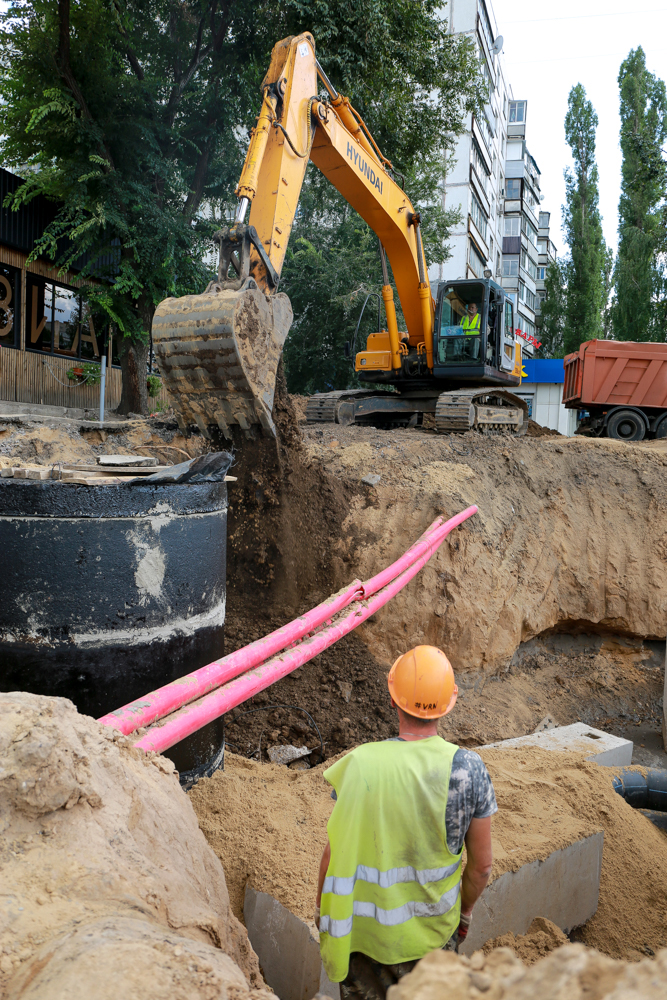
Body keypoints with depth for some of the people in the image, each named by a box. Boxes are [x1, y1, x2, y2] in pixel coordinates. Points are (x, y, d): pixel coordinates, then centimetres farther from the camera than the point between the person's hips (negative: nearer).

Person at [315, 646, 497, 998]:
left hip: (367, 929, -1)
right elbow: (481, 865, -7)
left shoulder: (360, 764, -22)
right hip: (435, 927, 2)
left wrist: (321, 909, 6)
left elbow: (335, 854, -13)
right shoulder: (469, 768, -17)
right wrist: (465, 909, 13)